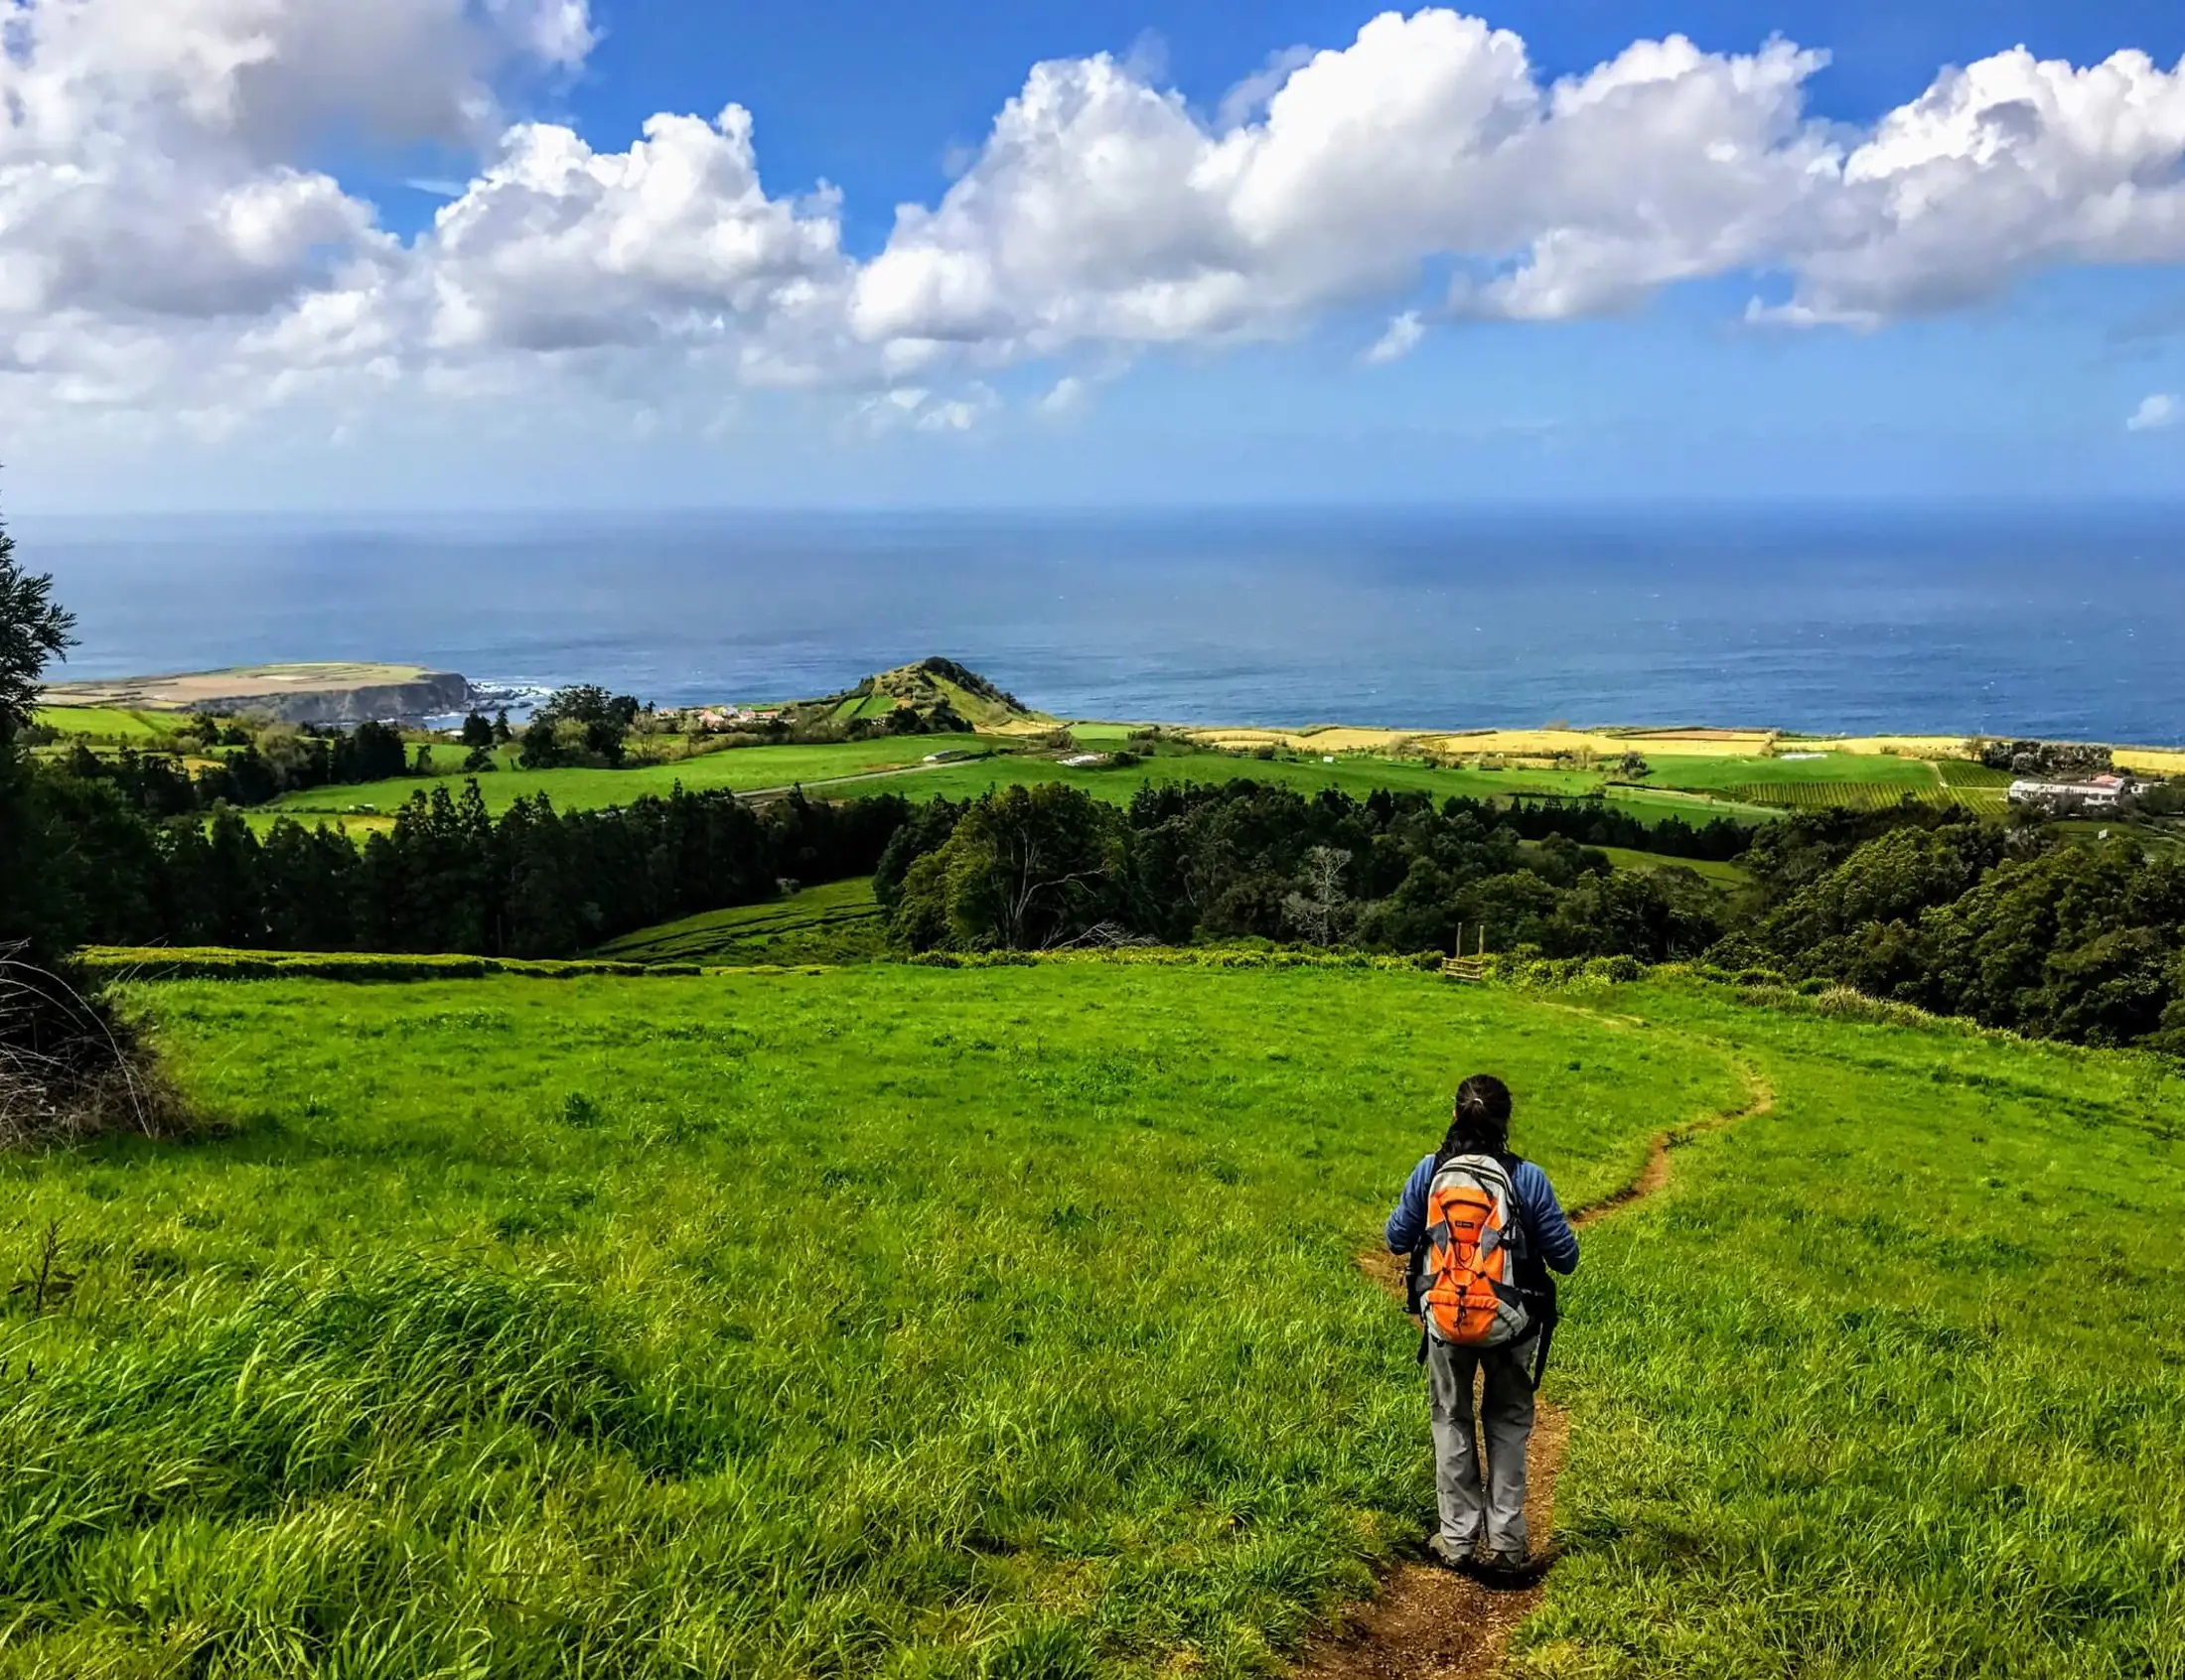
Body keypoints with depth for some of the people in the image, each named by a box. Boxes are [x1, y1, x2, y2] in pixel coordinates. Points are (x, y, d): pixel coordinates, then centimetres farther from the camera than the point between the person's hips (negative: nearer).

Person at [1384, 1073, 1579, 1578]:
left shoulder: (1429, 1172, -10)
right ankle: (1505, 1543, 20)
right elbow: (1565, 1257, -7)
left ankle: (1458, 1539, 24)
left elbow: (1397, 1239, 2)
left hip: (1444, 1320, 1)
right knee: (1507, 1425, 19)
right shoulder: (1527, 1178, -15)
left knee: (1451, 1422, 20)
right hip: (1510, 1323, -1)